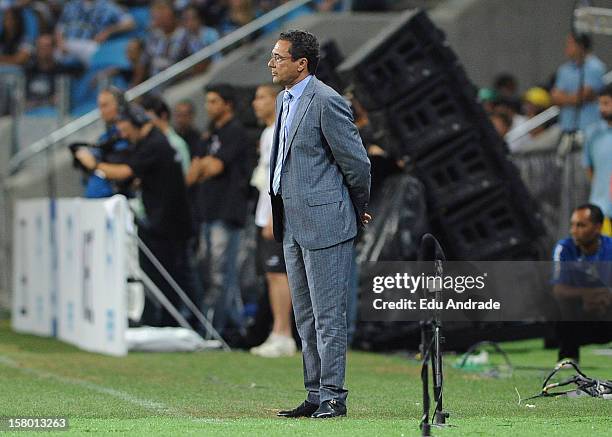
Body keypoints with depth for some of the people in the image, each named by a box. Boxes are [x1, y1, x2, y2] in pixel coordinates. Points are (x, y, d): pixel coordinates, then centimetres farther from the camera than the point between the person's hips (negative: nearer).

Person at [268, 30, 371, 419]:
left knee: (328, 314, -5)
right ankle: (316, 394, 19)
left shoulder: (327, 101, -15)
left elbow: (356, 162, -12)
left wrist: (358, 209, 3)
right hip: (294, 225, 10)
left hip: (325, 222, -10)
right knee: (306, 317, 13)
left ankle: (333, 396, -2)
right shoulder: (285, 100, 14)